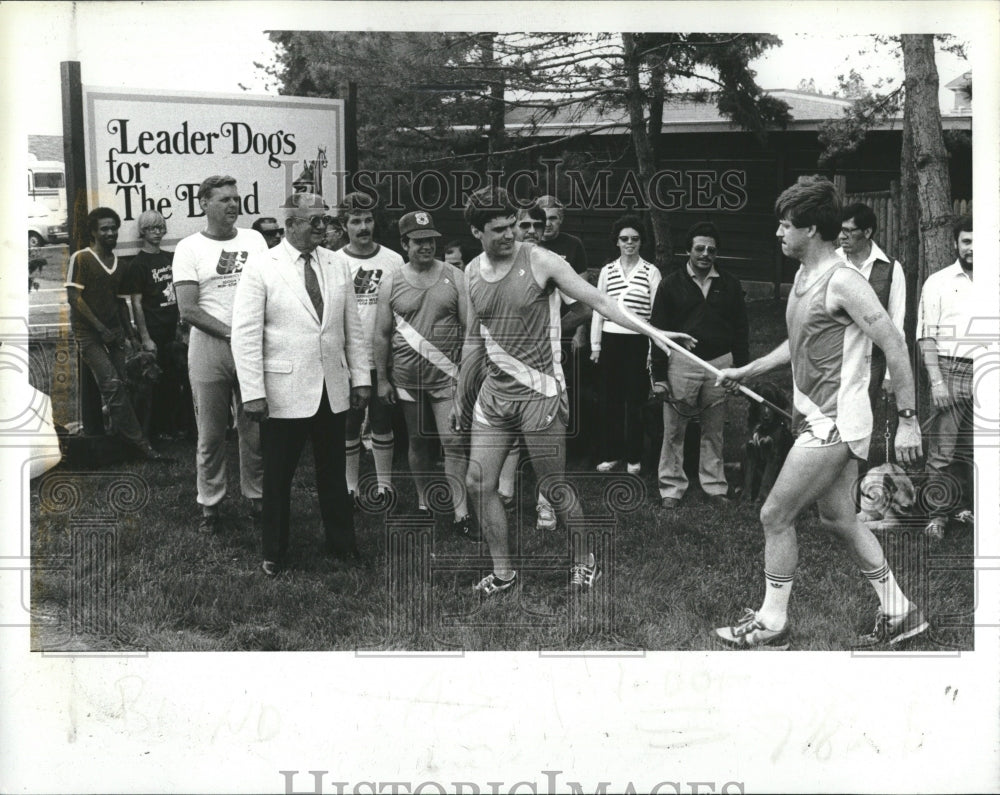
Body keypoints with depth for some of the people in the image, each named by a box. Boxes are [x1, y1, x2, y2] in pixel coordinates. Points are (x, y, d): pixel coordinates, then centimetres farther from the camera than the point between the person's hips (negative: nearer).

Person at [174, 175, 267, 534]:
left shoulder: (254, 240, 9)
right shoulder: (189, 248, 0)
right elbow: (188, 309, -7)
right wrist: (231, 333, -16)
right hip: (209, 347, -2)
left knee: (255, 429, 6)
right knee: (211, 433, 4)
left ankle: (256, 496, 21)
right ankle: (209, 504, 16)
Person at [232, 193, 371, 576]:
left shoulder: (337, 267, 7)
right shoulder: (261, 267, -6)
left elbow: (352, 328, 12)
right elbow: (246, 334, -9)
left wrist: (360, 378, 7)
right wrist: (252, 393, -14)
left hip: (332, 391, 4)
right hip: (284, 393, -4)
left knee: (334, 472, 13)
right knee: (278, 476, 7)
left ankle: (341, 543, 27)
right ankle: (274, 552, 21)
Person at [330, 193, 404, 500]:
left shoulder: (393, 261, 1)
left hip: (384, 358, 1)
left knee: (382, 422, 9)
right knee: (349, 425, 8)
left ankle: (384, 483, 21)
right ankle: (351, 485, 20)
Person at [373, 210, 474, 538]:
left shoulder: (455, 277, 0)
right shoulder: (391, 283, 2)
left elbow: (470, 327, 1)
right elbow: (382, 334, 6)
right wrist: (382, 379, 4)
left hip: (447, 375, -1)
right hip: (407, 378, 1)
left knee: (454, 443, -7)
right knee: (418, 441, 13)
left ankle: (461, 515, -5)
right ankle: (423, 501, 29)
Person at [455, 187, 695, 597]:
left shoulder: (541, 261, -8)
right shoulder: (472, 273, 7)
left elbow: (597, 300, -10)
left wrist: (651, 331, -18)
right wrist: (461, 397, 20)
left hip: (539, 391, -5)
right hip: (493, 393, 5)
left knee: (554, 487, 0)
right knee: (478, 483, 2)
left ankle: (585, 561, 23)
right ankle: (503, 572, 16)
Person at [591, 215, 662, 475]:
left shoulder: (651, 272, 0)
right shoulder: (607, 271, 9)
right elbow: (598, 309, 12)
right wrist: (595, 345, 9)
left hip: (638, 342, -3)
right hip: (611, 340, 3)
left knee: (635, 401, 0)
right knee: (611, 400, 6)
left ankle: (634, 457, 11)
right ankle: (612, 453, 16)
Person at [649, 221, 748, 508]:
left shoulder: (730, 285, 8)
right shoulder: (671, 284, 2)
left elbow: (741, 330, 11)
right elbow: (658, 330, 1)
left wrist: (740, 368, 5)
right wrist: (659, 375, -4)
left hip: (720, 364, 2)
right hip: (681, 363, -1)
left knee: (714, 431, 10)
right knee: (674, 431, 2)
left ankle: (715, 486, 19)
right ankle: (672, 487, 11)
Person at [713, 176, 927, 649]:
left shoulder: (842, 282, -17)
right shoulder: (803, 277, 12)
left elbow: (893, 344, -19)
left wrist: (908, 420, -20)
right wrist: (745, 372, 22)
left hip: (834, 423, -10)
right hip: (818, 419, 10)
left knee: (775, 516, -4)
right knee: (838, 520, 15)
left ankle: (771, 624, 10)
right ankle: (898, 613, 26)